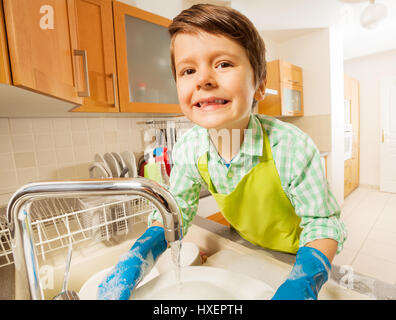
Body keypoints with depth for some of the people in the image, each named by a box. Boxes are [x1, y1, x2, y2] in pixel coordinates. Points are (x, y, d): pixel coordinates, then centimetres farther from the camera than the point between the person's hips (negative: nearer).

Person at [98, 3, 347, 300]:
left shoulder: (293, 148, -35)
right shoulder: (188, 148, -24)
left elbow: (323, 222, -23)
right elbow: (175, 209, -10)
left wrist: (304, 280, -40)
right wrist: (137, 258, -23)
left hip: (298, 255, -2)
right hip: (248, 249, 3)